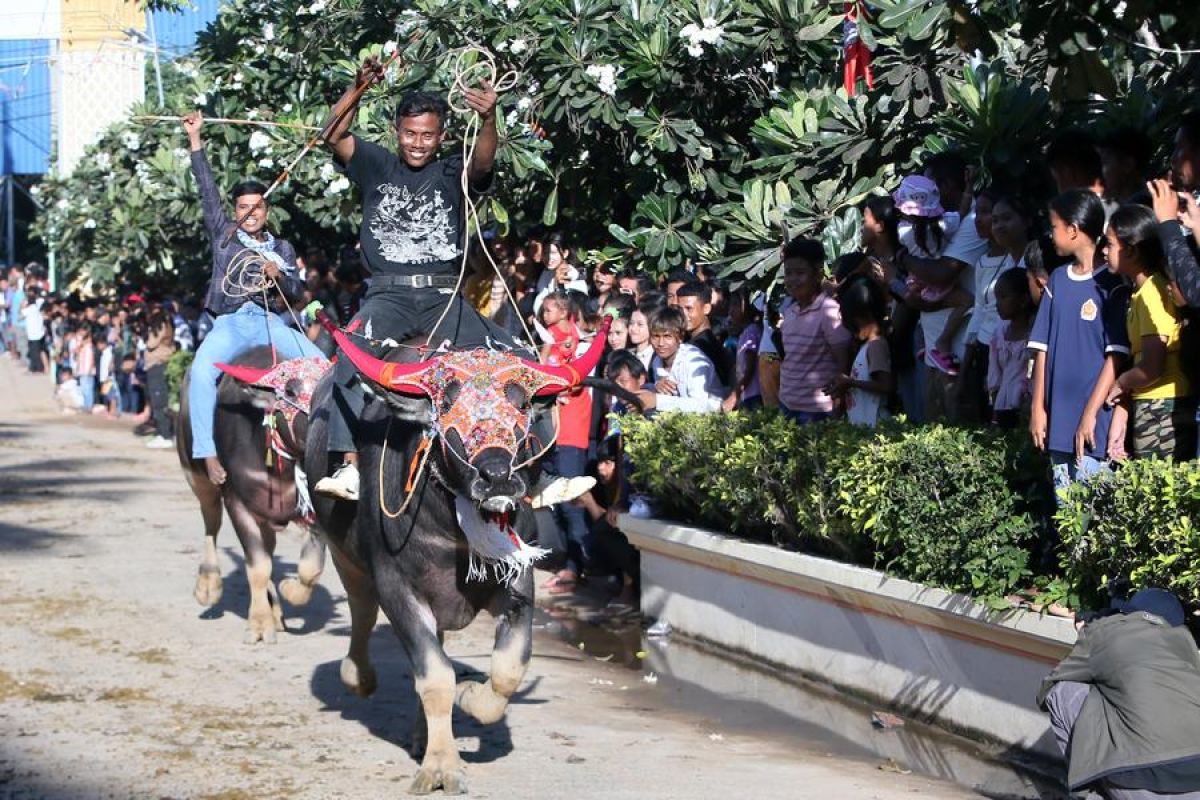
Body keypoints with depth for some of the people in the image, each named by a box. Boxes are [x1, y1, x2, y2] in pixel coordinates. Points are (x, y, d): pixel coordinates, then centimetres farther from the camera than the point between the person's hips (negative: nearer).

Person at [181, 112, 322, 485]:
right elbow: (208, 190, 13)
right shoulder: (224, 234, 17)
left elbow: (297, 293, 14)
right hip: (230, 322, -2)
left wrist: (279, 275, -7)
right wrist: (195, 139, 9)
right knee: (201, 373, -30)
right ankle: (208, 454, -32)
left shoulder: (282, 248, 20)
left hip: (270, 321, 2)